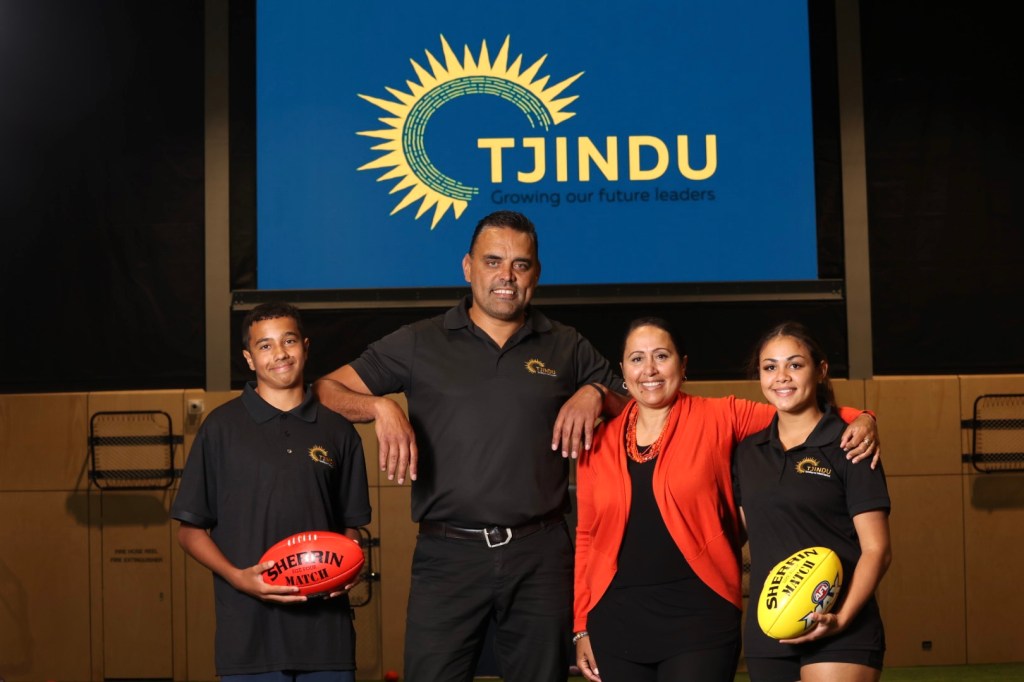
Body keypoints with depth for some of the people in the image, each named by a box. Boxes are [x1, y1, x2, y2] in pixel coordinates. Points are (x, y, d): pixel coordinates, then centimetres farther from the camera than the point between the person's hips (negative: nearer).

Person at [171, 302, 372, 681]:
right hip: (249, 626, -2)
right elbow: (191, 529, 3)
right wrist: (237, 576, -12)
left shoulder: (337, 431, 9)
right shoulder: (222, 427, 2)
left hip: (326, 626, 2)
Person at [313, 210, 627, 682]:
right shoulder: (419, 344, 6)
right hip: (448, 554, -1)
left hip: (540, 554, 2)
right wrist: (380, 407, -14)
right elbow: (326, 391, 4)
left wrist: (595, 394, -5)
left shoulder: (568, 348, 11)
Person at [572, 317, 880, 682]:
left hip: (699, 617, -2)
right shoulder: (600, 440, 7)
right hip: (616, 620, 3)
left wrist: (860, 419, -12)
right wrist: (581, 625, 8)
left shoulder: (719, 418, 0)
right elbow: (587, 536, 10)